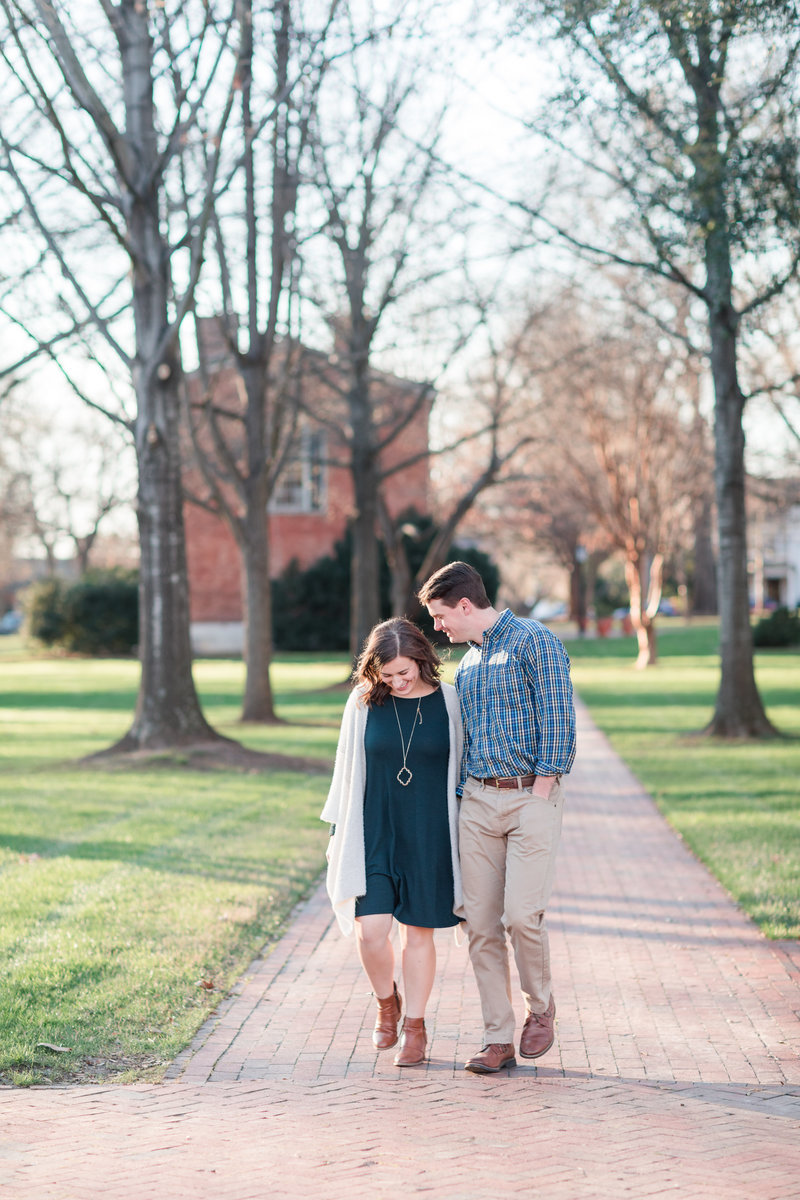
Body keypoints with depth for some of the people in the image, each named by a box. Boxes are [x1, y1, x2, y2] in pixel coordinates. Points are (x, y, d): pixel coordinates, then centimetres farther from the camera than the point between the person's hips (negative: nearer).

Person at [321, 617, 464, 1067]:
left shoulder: (449, 702, -2)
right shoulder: (363, 703, 0)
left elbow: (463, 768, 4)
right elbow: (347, 770, 8)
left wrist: (467, 839, 4)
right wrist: (338, 833, 7)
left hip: (428, 835, -1)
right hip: (374, 834, 1)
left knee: (419, 932, 5)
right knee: (371, 931, -7)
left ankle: (415, 1026, 21)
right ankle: (387, 1003, 22)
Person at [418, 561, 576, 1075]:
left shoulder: (534, 641, -4)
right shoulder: (468, 663, 20)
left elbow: (557, 717, -10)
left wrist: (542, 789, -13)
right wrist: (458, 796, 15)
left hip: (531, 797, -7)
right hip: (477, 801, 7)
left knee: (522, 915, -14)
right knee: (481, 924, 1)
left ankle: (541, 1008, 13)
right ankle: (499, 1039, 8)